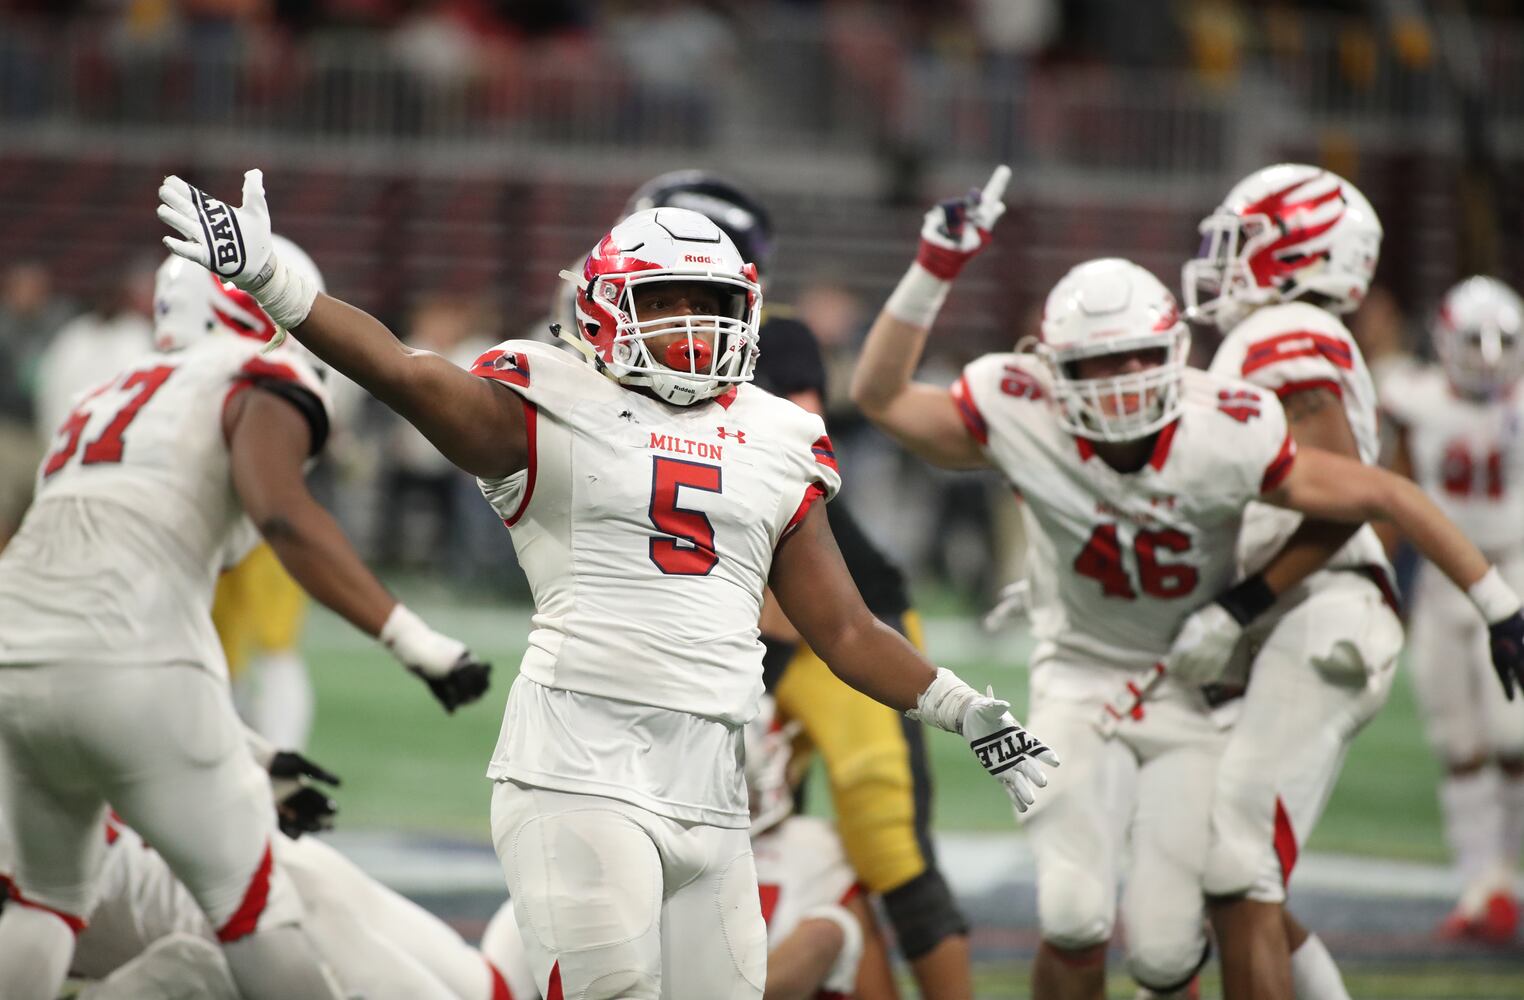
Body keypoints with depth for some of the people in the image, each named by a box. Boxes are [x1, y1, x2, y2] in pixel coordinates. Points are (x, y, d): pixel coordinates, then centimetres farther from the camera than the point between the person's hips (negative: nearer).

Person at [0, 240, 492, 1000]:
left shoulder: (105, 402, 31)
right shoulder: (264, 384, 8)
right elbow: (279, 510, -14)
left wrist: (247, 761, 36)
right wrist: (414, 641, -13)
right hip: (134, 667, -6)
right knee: (249, 902, 7)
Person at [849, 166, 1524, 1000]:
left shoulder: (1223, 437, -23)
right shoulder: (1023, 419, -18)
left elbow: (1384, 499, -15)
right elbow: (881, 397, -11)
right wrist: (934, 269, -23)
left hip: (1197, 686, 0)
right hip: (1082, 678, 0)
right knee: (1076, 920, -20)